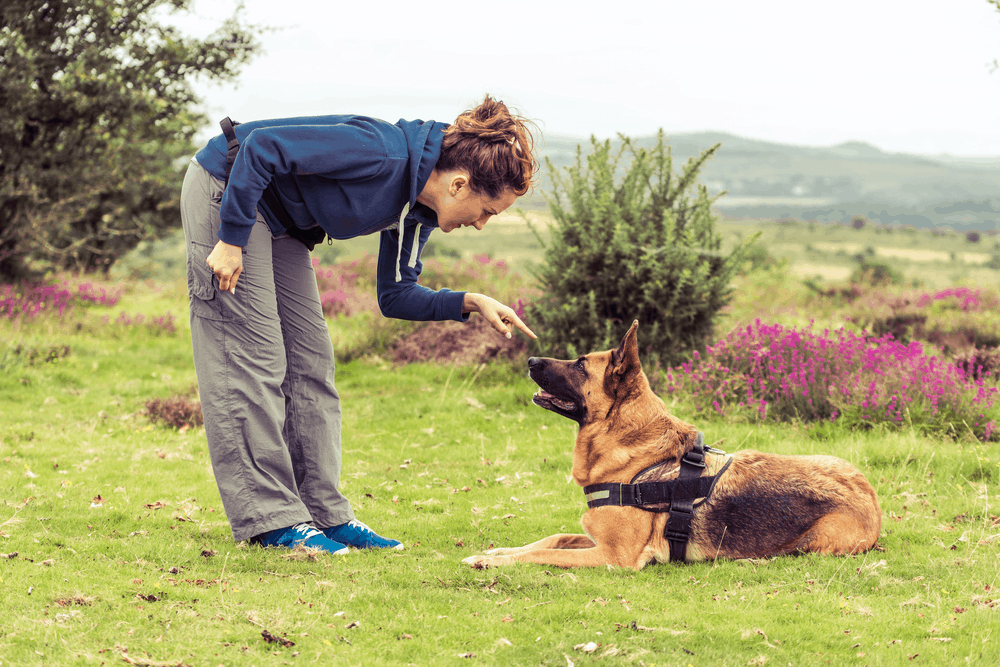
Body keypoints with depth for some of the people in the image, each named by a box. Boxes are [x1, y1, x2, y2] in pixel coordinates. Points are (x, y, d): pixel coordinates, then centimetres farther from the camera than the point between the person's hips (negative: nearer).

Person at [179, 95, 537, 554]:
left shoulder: (417, 210, -2)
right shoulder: (382, 153, -30)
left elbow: (394, 296, 7)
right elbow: (261, 146, -30)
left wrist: (470, 304, -9)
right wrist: (231, 241, -27)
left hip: (278, 221, 9)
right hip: (225, 190, -9)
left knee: (310, 362, 6)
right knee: (254, 358, -10)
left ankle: (325, 513, 10)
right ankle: (270, 520, -7)